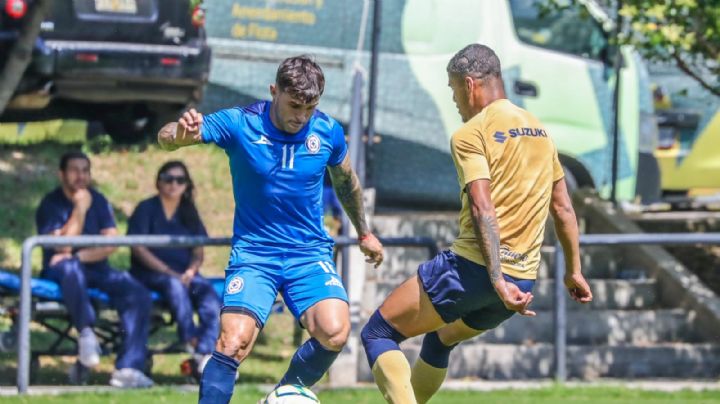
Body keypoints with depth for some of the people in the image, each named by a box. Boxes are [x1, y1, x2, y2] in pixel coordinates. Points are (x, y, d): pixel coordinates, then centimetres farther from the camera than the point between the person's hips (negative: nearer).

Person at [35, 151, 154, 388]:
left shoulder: (99, 202, 9)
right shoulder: (51, 204, -3)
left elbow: (111, 244, -1)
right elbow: (63, 246, -16)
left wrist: (78, 256, -14)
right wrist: (80, 209, -18)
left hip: (96, 271, 4)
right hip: (59, 274, -4)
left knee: (138, 294, -22)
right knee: (70, 268, -41)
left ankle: (128, 368, -30)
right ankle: (86, 333, -43)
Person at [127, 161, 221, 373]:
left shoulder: (189, 213, 17)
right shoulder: (147, 209, 3)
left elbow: (198, 252, 12)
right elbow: (138, 248, -7)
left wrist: (190, 272, -12)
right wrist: (169, 273, -16)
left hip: (184, 274, 4)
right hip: (149, 274, -4)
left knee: (207, 290, -28)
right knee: (174, 285, -37)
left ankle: (206, 353, -40)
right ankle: (192, 341, -37)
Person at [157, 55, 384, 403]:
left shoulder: (328, 131, -3)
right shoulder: (240, 124, -11)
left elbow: (346, 181, 18)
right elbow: (167, 138, -21)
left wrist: (363, 233, 30)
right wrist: (180, 132, -46)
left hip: (311, 253, 2)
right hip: (253, 254, -2)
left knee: (334, 333, -21)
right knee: (233, 342, -22)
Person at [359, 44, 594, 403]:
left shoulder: (471, 134, -8)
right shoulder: (539, 130, 15)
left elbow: (483, 210, -20)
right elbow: (562, 208, 19)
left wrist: (497, 281, -27)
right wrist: (574, 271, 26)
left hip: (472, 267, -8)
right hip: (524, 277, 8)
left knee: (377, 334, 2)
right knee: (440, 339, 31)